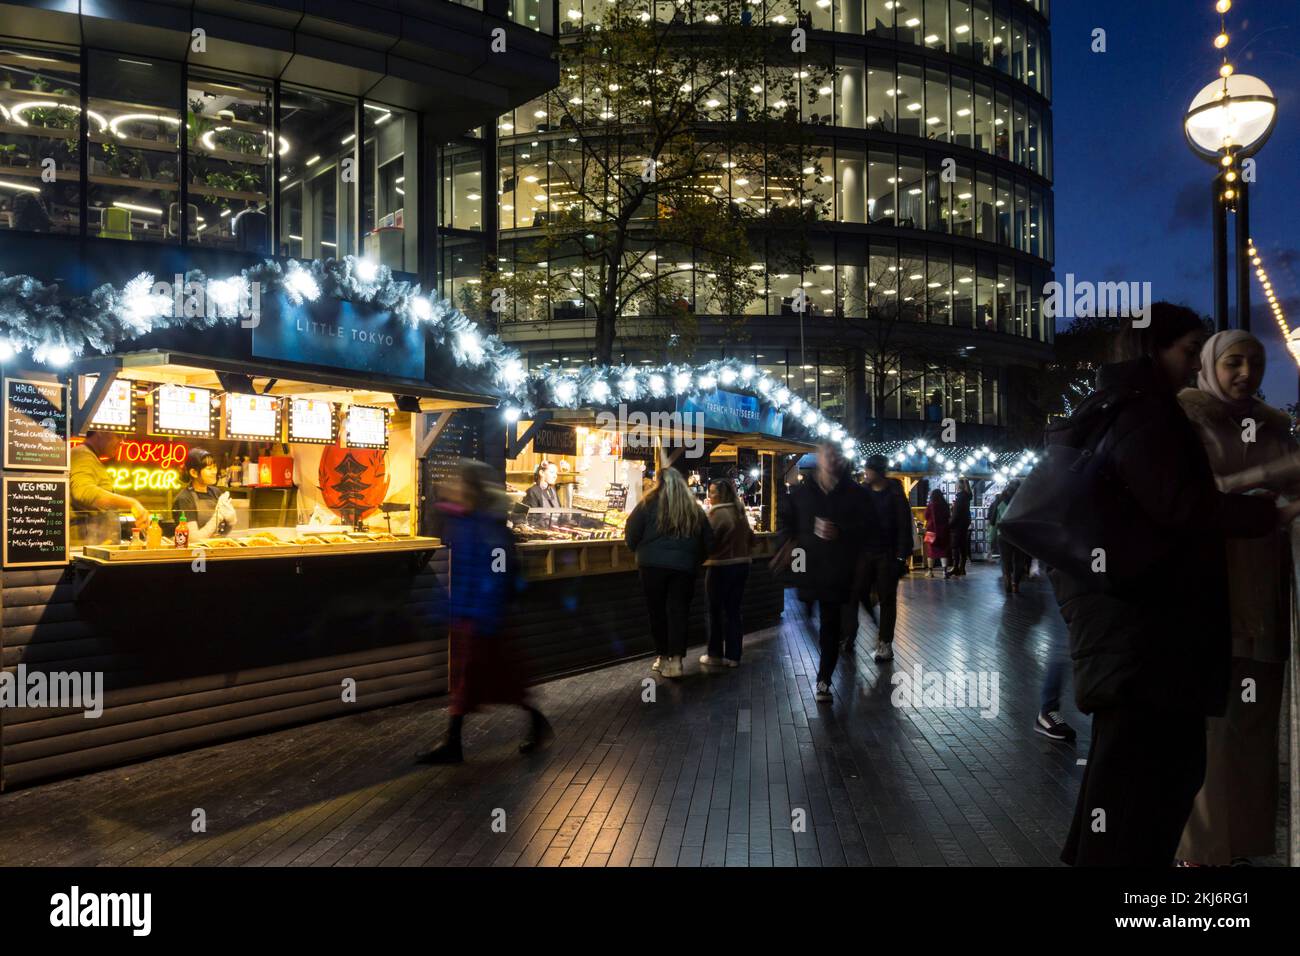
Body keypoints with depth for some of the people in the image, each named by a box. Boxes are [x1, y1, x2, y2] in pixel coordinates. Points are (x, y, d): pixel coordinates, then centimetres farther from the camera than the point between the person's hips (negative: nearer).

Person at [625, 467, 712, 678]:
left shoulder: (649, 503, -2)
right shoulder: (694, 507, 9)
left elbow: (632, 534, -3)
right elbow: (707, 540, 11)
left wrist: (638, 551, 16)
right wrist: (695, 561, 21)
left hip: (653, 565, -2)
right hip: (684, 567, 2)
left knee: (657, 611, 10)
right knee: (679, 611, 5)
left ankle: (663, 656, 18)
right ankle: (676, 659, -3)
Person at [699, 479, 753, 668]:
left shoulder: (718, 513, -16)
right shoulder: (740, 512, 7)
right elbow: (750, 538, 15)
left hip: (721, 567, -7)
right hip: (741, 565, 7)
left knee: (716, 611, 6)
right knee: (734, 610, 10)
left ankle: (716, 655, 13)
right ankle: (733, 656, 14)